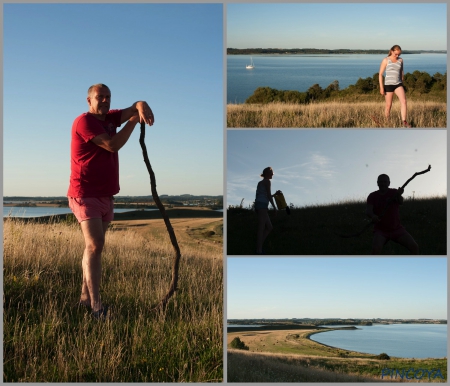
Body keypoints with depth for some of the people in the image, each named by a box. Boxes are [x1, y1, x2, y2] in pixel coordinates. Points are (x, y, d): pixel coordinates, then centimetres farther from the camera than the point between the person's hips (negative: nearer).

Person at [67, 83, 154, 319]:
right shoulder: (84, 121, -11)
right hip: (85, 194, -8)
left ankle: (85, 296, 19)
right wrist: (134, 121, -10)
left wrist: (142, 107, -17)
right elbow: (113, 144, -19)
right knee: (95, 245, -16)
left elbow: (132, 108, 9)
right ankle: (96, 306, -18)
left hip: (105, 195, 8)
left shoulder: (109, 118, 12)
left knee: (94, 246, 11)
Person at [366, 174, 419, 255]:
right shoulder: (372, 196, -1)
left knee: (414, 247, -11)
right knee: (376, 249, -28)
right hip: (381, 230, -1)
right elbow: (368, 210, -16)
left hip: (397, 228, 2)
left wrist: (399, 195, -48)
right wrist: (373, 216, -40)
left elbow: (401, 202, -23)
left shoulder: (394, 192, -2)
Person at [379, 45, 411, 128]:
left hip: (398, 84, 3)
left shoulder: (400, 60, 6)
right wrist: (381, 87, -11)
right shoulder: (385, 60, -5)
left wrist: (401, 85, 20)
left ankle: (404, 122, -19)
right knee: (388, 105, 2)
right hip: (388, 85, -3)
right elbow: (380, 74, -5)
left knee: (403, 101, -17)